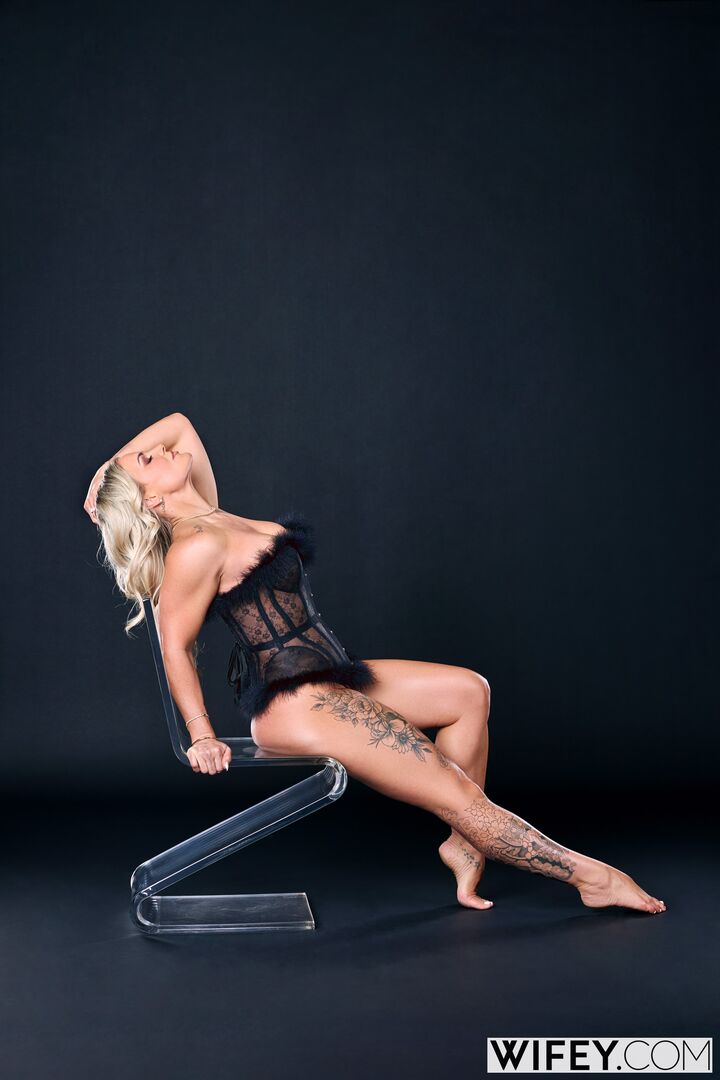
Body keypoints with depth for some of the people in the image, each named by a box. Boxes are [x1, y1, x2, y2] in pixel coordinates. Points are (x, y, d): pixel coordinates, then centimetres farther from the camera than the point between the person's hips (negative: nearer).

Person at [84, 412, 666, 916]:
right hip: (294, 704, -10)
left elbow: (177, 423, 17)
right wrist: (202, 738, -11)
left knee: (469, 690, 10)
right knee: (456, 792, -5)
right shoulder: (196, 547, -18)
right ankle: (589, 875, 8)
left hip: (324, 677, 10)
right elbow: (176, 645, -13)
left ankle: (465, 843, 12)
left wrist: (105, 468, 14)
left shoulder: (207, 513, 7)